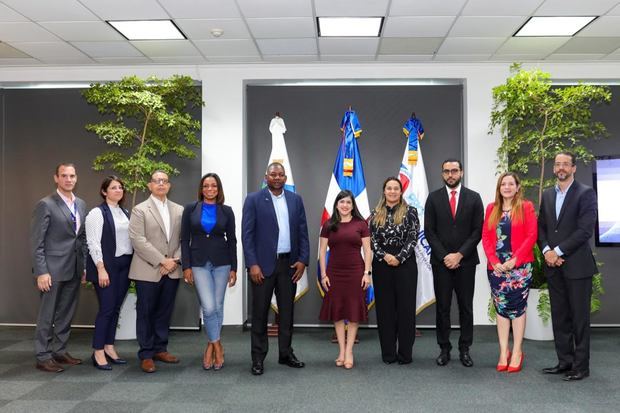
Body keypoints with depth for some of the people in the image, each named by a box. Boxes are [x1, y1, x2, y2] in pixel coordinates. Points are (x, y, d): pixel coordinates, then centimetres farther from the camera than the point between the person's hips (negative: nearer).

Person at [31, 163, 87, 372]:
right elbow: (37, 242, -11)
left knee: (66, 314, 13)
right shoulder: (46, 204, -9)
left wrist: (85, 265, 10)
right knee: (47, 315, 3)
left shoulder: (81, 204, 10)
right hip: (53, 269, -6)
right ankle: (43, 357, 14)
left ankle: (60, 351, 25)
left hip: (74, 269, 6)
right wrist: (41, 272, -15)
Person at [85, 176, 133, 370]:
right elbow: (93, 243, -12)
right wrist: (101, 269, -17)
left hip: (124, 265, 6)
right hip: (107, 265, -6)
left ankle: (109, 347, 20)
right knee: (106, 308, -5)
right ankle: (98, 352, 6)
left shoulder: (125, 213, 13)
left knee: (116, 308, 10)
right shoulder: (97, 213, -7)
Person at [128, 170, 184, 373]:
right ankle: (146, 355, 13)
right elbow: (138, 240, -11)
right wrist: (162, 261, -16)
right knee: (146, 313, 4)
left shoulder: (179, 210, 10)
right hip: (148, 271, -4)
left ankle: (160, 349, 23)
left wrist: (175, 260, -8)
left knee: (165, 312, 11)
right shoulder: (140, 210, -2)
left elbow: (184, 239, 7)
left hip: (172, 271, 4)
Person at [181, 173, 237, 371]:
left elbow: (232, 241, 5)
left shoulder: (226, 211, 2)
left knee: (218, 306, 6)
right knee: (209, 307, -9)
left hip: (221, 263, 1)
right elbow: (184, 239, 1)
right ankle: (217, 347, 9)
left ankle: (210, 347, 22)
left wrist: (233, 269, 1)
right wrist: (186, 266, -6)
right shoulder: (190, 209, 1)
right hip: (199, 263, -1)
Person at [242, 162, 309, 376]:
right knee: (260, 312, 4)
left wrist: (303, 260, -1)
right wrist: (252, 264, -13)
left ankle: (286, 353, 23)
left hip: (289, 263, 3)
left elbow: (302, 232, 8)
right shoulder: (253, 199, -2)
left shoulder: (295, 200, 8)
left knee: (287, 310, 11)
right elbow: (247, 234, -6)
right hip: (263, 264, -3)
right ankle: (258, 358, 14)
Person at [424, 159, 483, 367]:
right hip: (440, 261, 0)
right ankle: (444, 349, 13)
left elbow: (478, 231, -1)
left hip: (466, 261, 0)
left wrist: (459, 255, -10)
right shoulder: (433, 198, 4)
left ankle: (464, 349, 15)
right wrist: (445, 256, -8)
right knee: (442, 307, 4)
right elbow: (429, 231, 0)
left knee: (466, 307, 5)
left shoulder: (474, 198, 4)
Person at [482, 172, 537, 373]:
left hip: (520, 266, -3)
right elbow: (486, 237, 6)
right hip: (496, 267, 3)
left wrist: (514, 260, -13)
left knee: (517, 307, 1)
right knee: (501, 308, 6)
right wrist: (494, 261, -7)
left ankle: (517, 352, 10)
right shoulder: (491, 208, 10)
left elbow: (531, 236, -6)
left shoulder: (526, 207, 1)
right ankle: (503, 352, 12)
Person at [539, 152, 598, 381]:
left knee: (580, 317, 2)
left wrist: (558, 251, -15)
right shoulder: (547, 195, 13)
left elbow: (585, 229, -13)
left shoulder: (585, 194, -4)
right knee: (559, 317, 10)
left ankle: (581, 366, 11)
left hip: (576, 265, -5)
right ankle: (565, 361, 20)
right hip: (553, 265, 5)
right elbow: (541, 227, 12)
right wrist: (546, 250, -5)